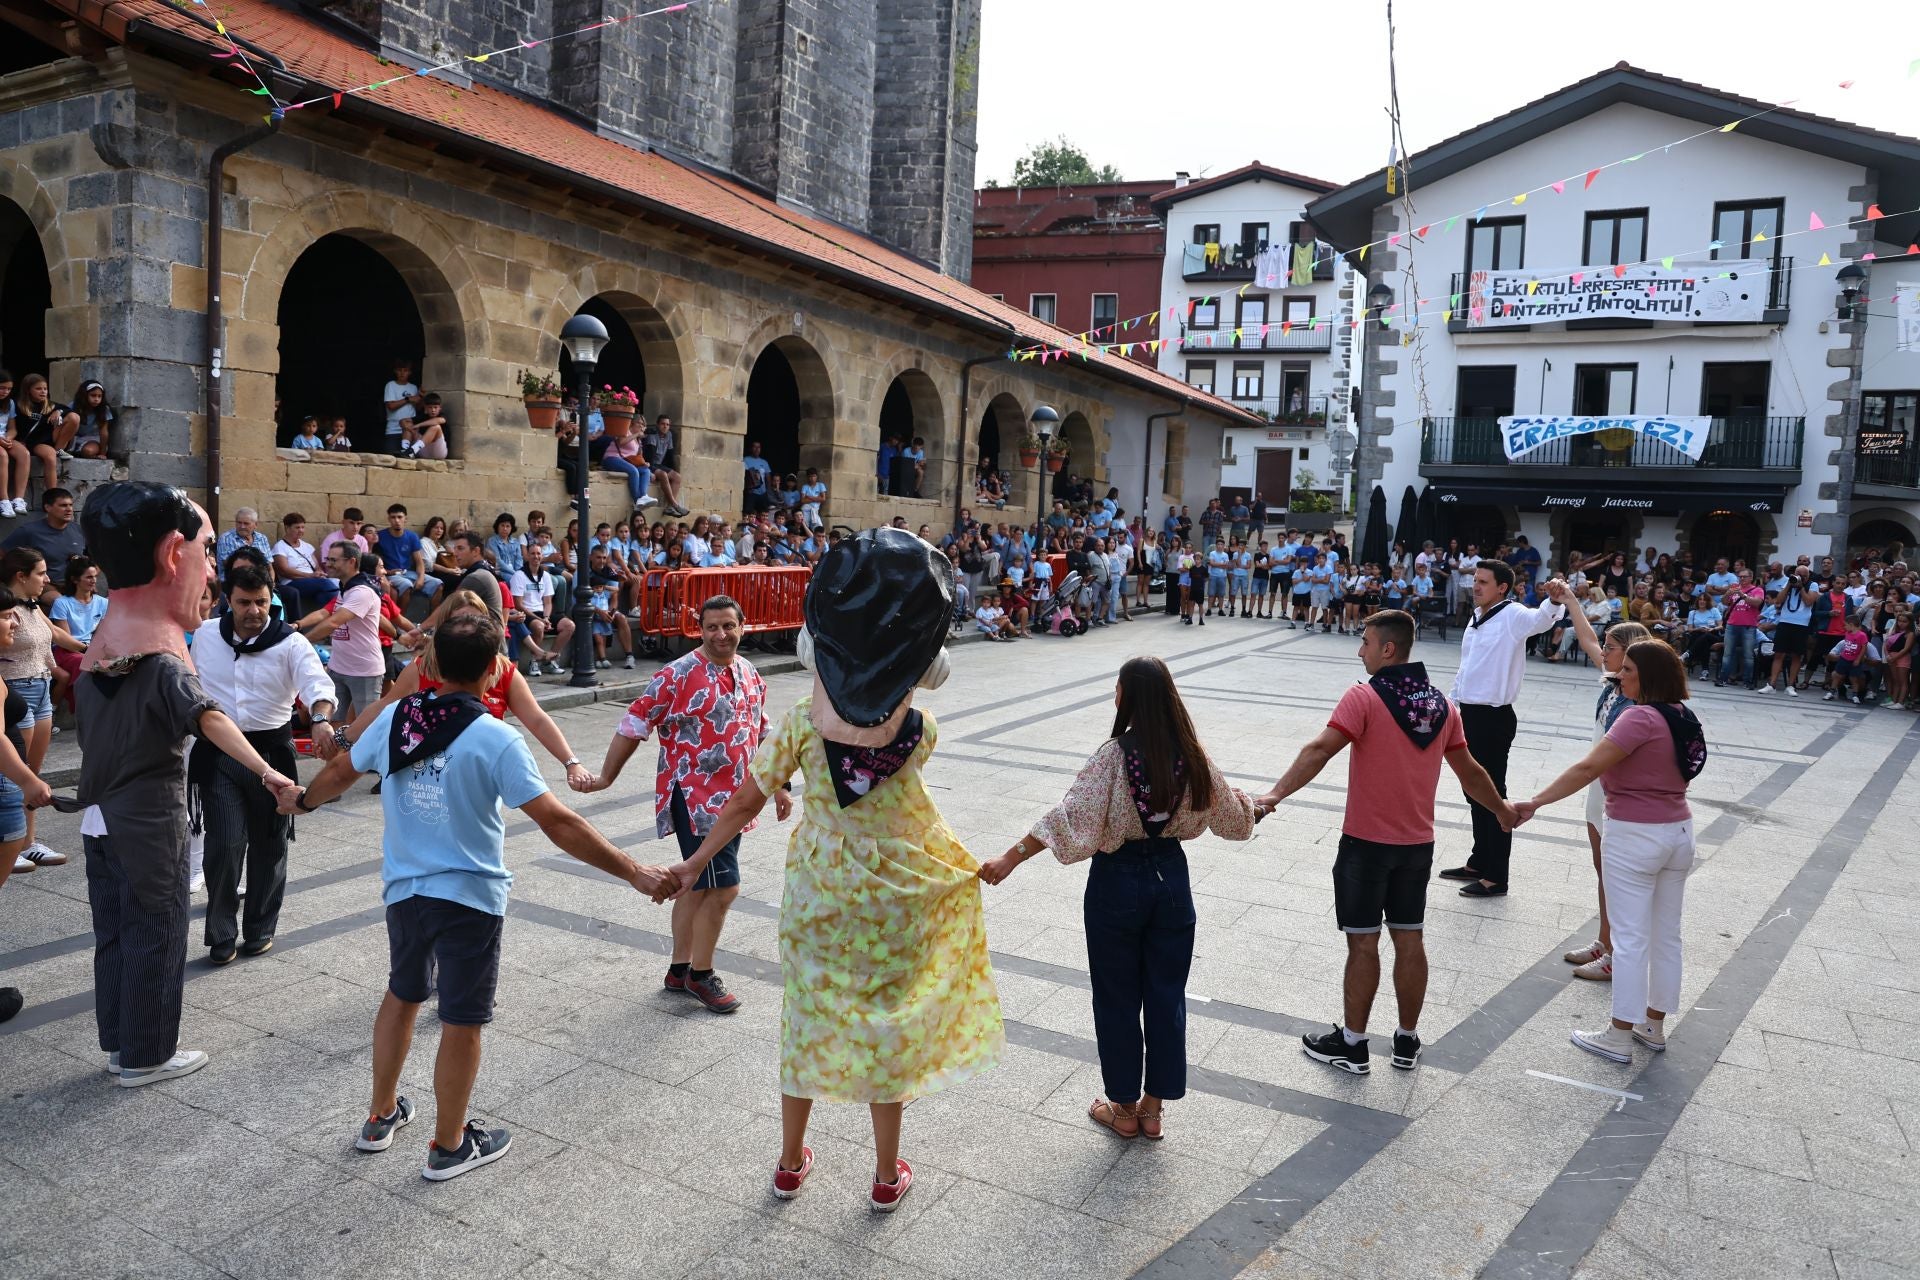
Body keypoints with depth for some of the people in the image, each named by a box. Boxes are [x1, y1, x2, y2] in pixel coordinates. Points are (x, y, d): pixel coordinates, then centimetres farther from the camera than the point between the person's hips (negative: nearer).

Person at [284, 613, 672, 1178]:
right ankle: (449, 1146, 24)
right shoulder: (496, 739, -20)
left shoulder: (395, 717, -4)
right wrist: (632, 872, -19)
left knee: (401, 996, 26)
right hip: (470, 897, -6)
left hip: (404, 889, 6)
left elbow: (340, 771, 14)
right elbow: (557, 823, -23)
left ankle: (381, 1116, 42)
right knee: (461, 1023, 9)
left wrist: (302, 800, 37)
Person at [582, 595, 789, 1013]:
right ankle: (701, 975, 10)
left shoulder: (750, 675, 8)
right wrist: (606, 776, -10)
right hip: (695, 798, -7)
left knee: (699, 886, 16)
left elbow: (761, 734, 18)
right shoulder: (678, 675, -13)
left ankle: (680, 969, 29)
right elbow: (635, 724, -10)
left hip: (734, 801, 7)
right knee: (724, 887, -8)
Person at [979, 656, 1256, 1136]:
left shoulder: (1115, 756, -18)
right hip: (1171, 876, 4)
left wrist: (1011, 857, -24)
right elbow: (1230, 814, 10)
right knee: (1166, 993, 14)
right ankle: (1154, 1107, 26)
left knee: (1118, 996, 11)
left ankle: (1125, 1107, 24)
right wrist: (1250, 804, 33)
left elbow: (1069, 817, -25)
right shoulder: (1190, 754, -4)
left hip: (1118, 882, -4)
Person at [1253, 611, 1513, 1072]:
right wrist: (1501, 809, 30)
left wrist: (1275, 795, -33)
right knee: (1410, 939, 13)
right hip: (1417, 842, 6)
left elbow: (1319, 750, -28)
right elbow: (1469, 772, 14)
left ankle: (1353, 1044, 14)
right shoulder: (1440, 703, 5)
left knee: (1363, 943, 3)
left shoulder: (1363, 698, -15)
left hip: (1367, 842, -6)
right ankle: (1407, 1040, 25)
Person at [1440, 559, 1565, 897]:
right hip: (1470, 713, 9)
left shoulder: (1513, 616, -12)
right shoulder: (1477, 617, 13)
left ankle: (1496, 877, 6)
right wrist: (1454, 702, 19)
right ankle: (1479, 863, 31)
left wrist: (1555, 601, -55)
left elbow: (1541, 619, -34)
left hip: (1494, 718, -9)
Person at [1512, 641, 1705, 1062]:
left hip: (1634, 837, -8)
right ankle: (1654, 1026, 28)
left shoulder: (1640, 718, -20)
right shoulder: (1681, 715, 5)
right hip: (1679, 831, 8)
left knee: (1630, 937, -1)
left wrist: (1536, 801, -28)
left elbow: (1587, 768, -27)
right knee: (1666, 935, 15)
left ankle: (1620, 1037, 7)